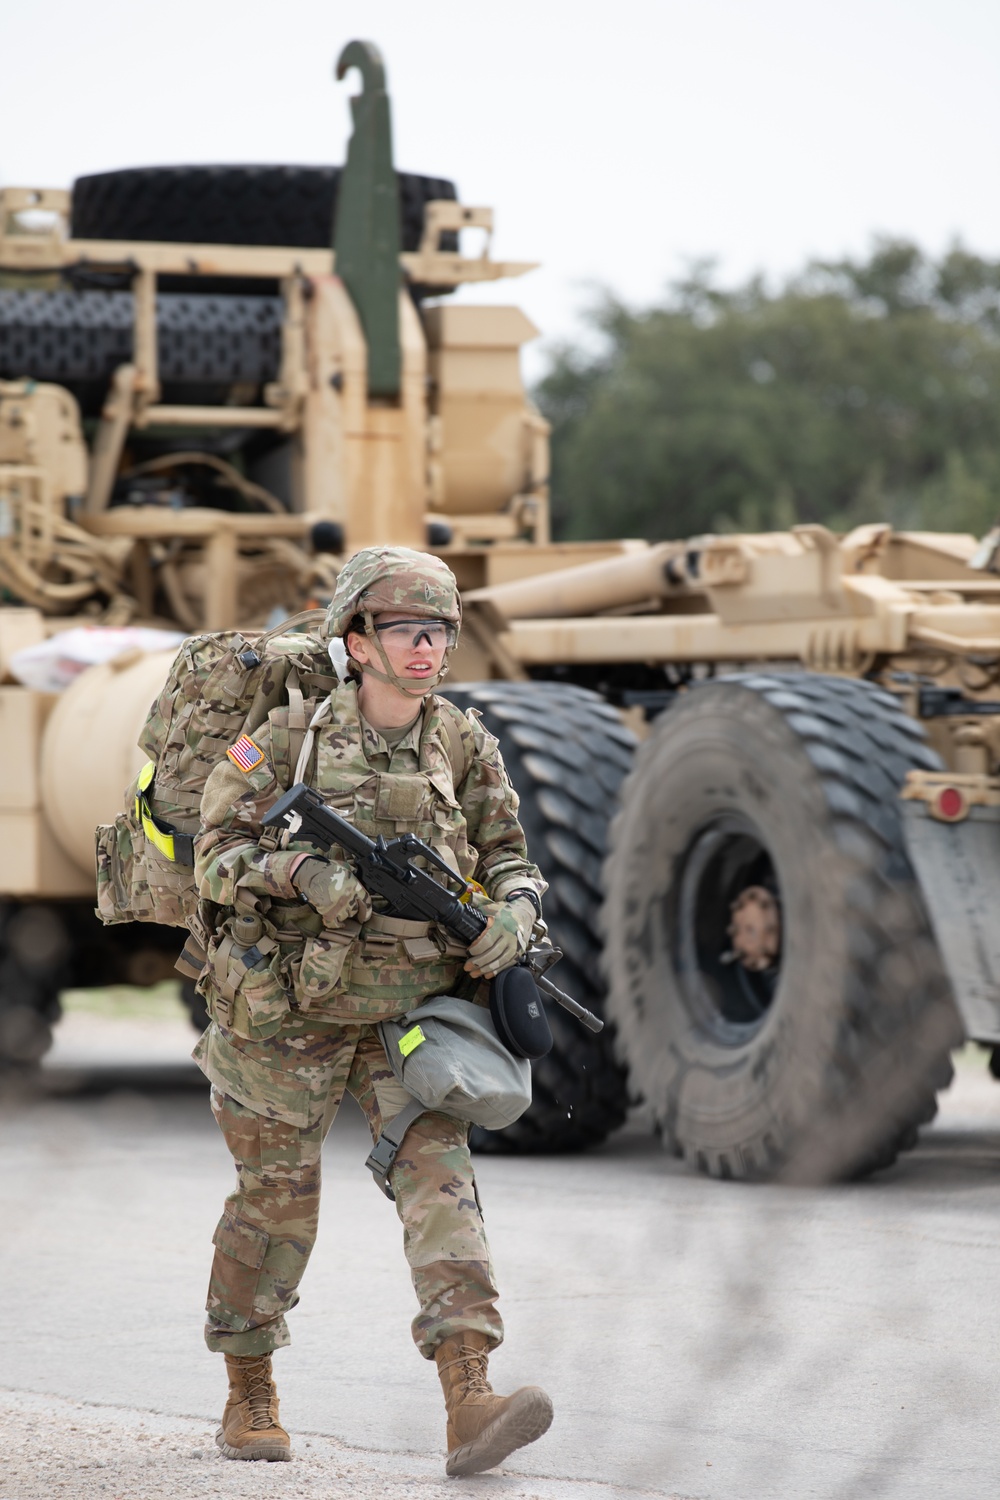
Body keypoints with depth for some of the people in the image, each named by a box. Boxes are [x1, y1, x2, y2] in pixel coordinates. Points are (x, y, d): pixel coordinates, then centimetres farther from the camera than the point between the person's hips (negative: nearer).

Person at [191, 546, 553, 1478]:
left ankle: (470, 1403, -24)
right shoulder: (289, 741, -9)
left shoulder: (464, 747, 1)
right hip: (288, 1009, -2)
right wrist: (304, 873, -28)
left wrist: (512, 914, -14)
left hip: (409, 1011, 2)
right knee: (276, 1201, 7)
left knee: (439, 1176, -14)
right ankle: (249, 1399, 27)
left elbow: (508, 860, 8)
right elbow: (216, 856, -10)